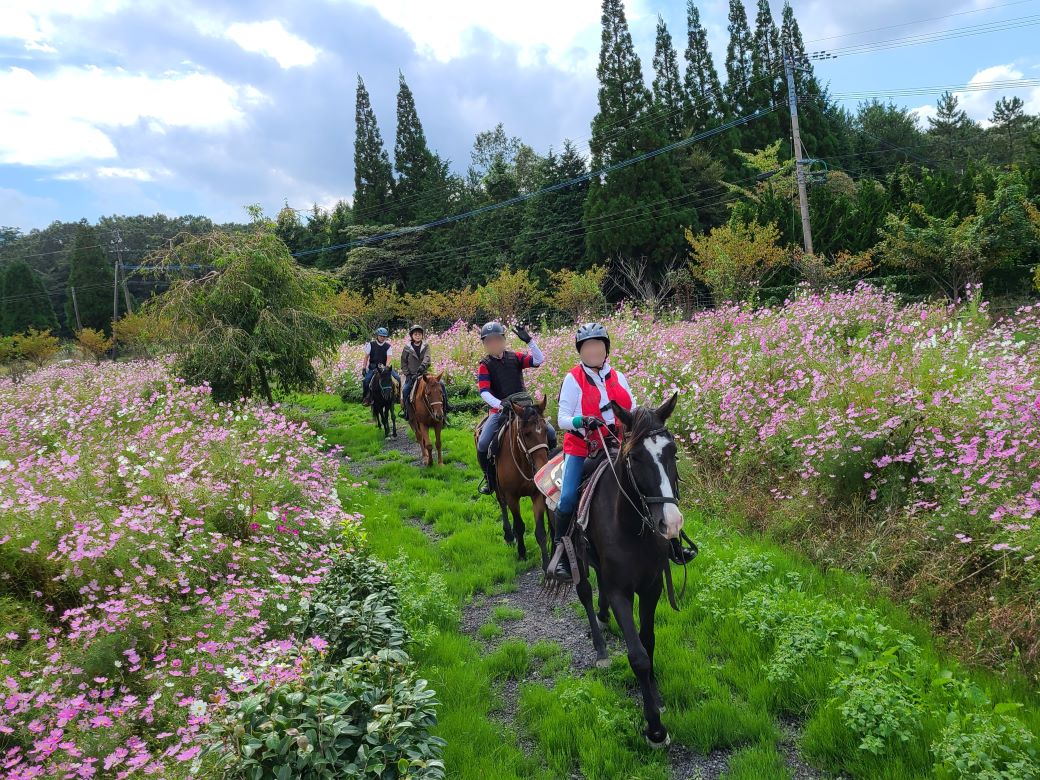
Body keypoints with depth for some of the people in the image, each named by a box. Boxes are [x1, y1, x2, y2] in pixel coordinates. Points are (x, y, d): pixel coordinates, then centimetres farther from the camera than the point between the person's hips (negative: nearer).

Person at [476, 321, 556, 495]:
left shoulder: (515, 357, 6)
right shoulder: (485, 365, 0)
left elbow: (538, 360, -7)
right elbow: (484, 392, -11)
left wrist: (528, 340, -16)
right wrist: (501, 405, -27)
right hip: (499, 410, -2)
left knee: (550, 433, -12)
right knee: (483, 445, -20)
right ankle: (489, 479, 4)